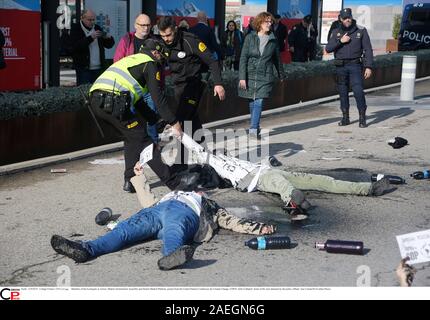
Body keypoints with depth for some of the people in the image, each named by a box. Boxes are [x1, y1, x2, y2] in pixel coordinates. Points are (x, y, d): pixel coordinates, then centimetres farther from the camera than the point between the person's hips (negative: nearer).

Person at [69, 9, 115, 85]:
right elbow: (74, 47, -17)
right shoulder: (76, 29, -1)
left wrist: (109, 38, -6)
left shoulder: (97, 28, 15)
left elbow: (109, 45, 18)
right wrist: (90, 38, -22)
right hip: (84, 68, -4)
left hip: (98, 68, 4)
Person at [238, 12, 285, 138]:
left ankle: (253, 129, -16)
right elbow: (243, 58, -3)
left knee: (259, 102, -13)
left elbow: (277, 59, 16)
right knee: (252, 103, 9)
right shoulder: (250, 38, 0)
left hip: (265, 77, 0)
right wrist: (242, 77, -10)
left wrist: (282, 75, 25)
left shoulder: (273, 40, 4)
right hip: (250, 75, 1)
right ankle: (256, 126, 25)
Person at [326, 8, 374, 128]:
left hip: (355, 65, -3)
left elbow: (368, 50, -1)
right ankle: (345, 117, 15)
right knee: (343, 92, 6)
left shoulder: (361, 31, 1)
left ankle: (362, 118, -5)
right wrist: (340, 41, -12)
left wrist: (368, 67, -10)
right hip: (340, 67, 3)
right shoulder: (336, 32, 9)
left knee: (358, 91, -12)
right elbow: (328, 49, 2)